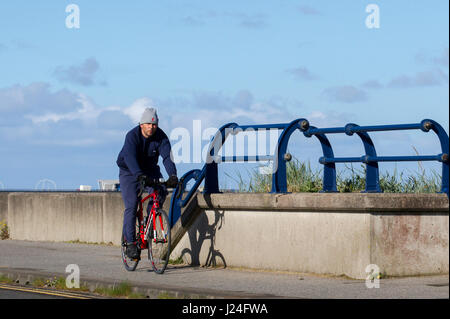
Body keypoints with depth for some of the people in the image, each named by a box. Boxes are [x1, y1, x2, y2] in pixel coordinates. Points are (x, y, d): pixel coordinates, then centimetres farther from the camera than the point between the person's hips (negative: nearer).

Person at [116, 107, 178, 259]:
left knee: (161, 192, -24)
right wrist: (139, 175, -57)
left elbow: (167, 156, -29)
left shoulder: (161, 137, -17)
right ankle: (130, 242, -9)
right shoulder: (132, 136, -25)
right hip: (129, 171, -3)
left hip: (150, 169, 3)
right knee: (131, 206, -15)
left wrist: (172, 175, -47)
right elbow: (130, 157, -40)